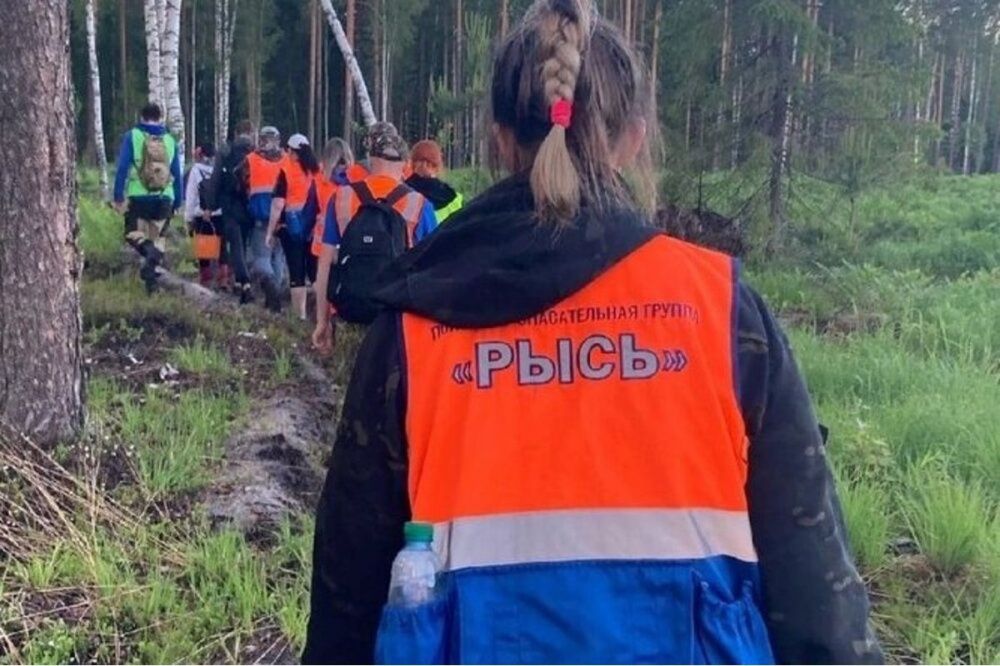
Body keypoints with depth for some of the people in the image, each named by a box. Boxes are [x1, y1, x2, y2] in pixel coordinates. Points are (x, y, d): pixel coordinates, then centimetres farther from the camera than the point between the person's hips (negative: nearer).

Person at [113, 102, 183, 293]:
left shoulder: (132, 136, 1)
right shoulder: (170, 140, 9)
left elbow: (122, 168, -7)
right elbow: (177, 174, 10)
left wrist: (118, 196, -5)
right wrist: (178, 202, 17)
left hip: (138, 196, -2)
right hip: (164, 198, 2)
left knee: (133, 234, 9)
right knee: (158, 237, 14)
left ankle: (150, 254, -22)